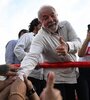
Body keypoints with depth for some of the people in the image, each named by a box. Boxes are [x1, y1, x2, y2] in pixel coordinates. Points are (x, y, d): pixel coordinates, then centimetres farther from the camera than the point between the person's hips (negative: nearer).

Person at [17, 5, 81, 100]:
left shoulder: (66, 25, -5)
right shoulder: (40, 37, -20)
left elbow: (78, 42, -17)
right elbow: (32, 56, -37)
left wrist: (68, 47, -43)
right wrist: (21, 76, -58)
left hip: (73, 75, 5)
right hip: (55, 79, -5)